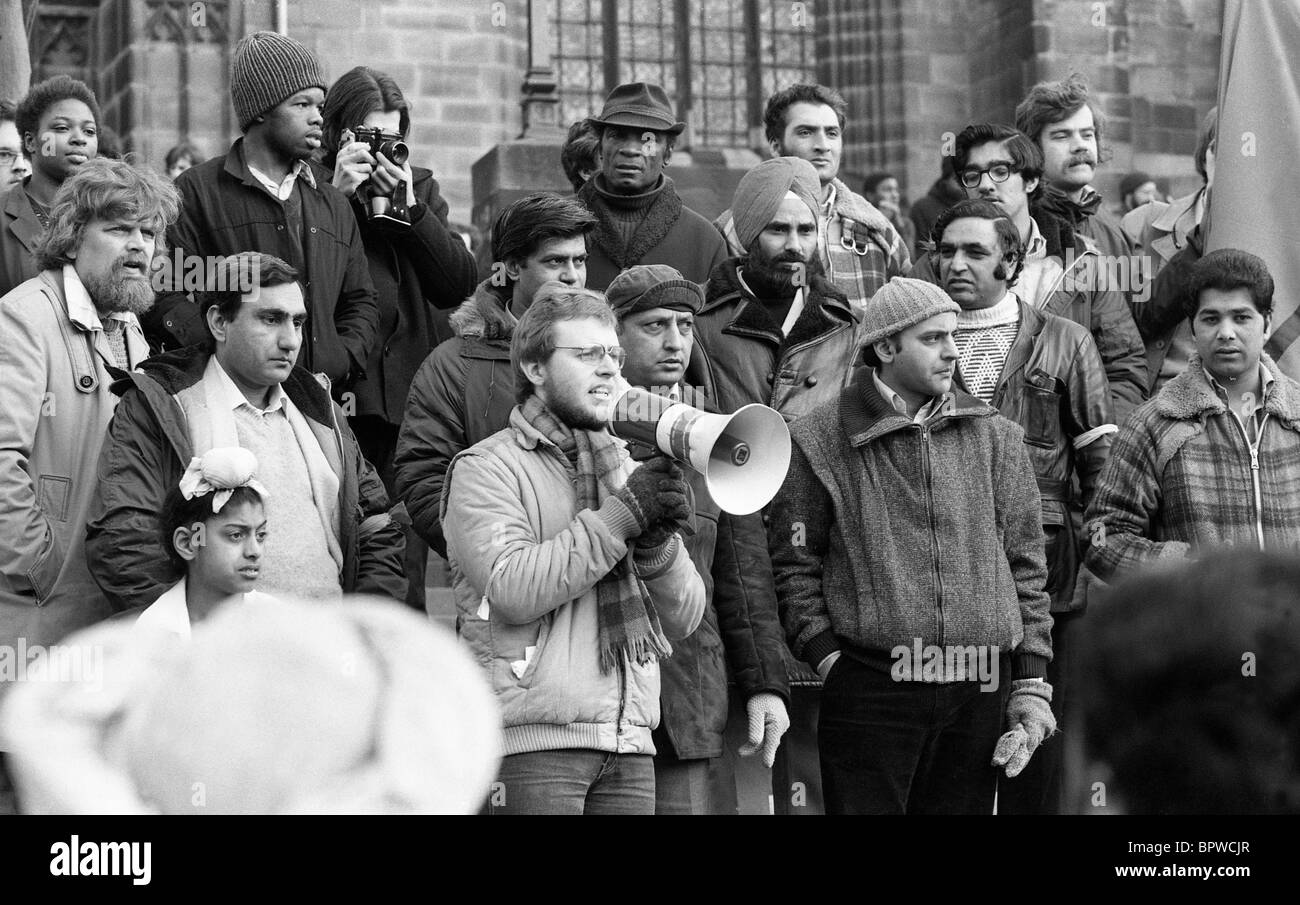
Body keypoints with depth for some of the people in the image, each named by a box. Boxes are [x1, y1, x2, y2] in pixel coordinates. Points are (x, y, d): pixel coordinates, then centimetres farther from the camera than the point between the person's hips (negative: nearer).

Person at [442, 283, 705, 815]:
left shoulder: (626, 469, 17)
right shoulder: (487, 468, 1)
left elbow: (683, 621, 12)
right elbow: (511, 590, -16)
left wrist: (656, 542, -8)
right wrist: (620, 517, -14)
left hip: (629, 743, 5)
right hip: (531, 740, -5)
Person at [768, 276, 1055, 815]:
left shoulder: (994, 438, 12)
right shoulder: (818, 443, 2)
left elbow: (1025, 565, 13)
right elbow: (793, 564, 2)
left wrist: (1031, 683, 7)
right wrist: (827, 657, -8)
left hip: (980, 693, 3)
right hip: (869, 688, -3)